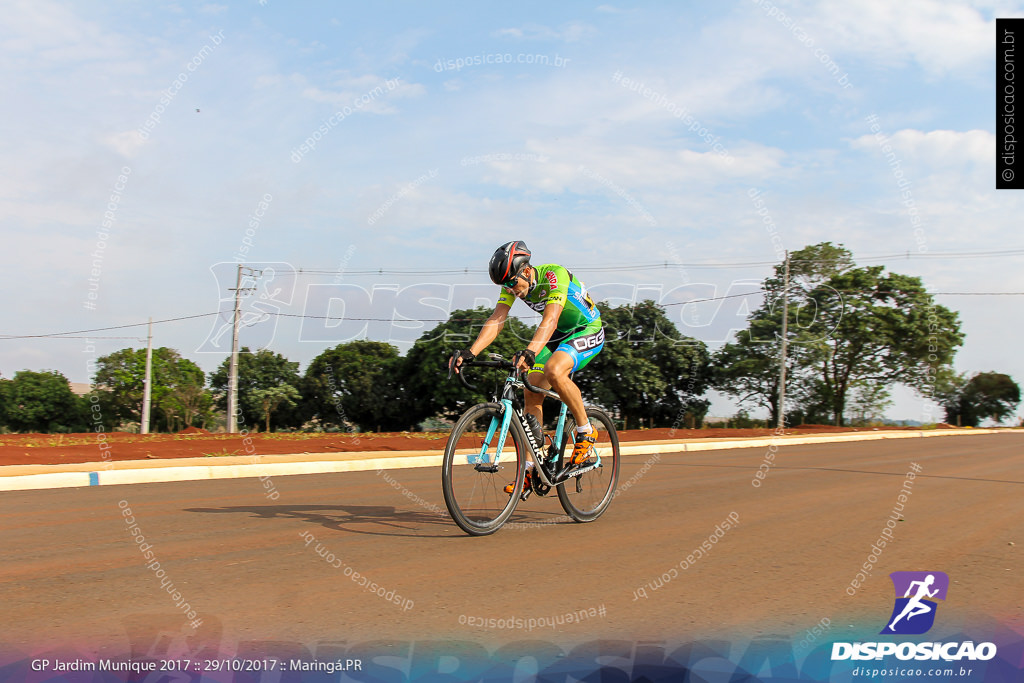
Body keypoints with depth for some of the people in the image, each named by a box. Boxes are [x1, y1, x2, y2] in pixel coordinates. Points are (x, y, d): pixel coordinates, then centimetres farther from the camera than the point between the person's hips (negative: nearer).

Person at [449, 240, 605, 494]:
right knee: (532, 393, -6)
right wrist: (469, 352, -34)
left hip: (587, 332, -7)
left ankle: (586, 432, -13)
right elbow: (496, 320, -19)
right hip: (558, 334, 7)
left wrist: (530, 352, -60)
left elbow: (550, 319, -43)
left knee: (554, 370, -34)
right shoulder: (513, 284, -11)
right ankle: (529, 469, 1)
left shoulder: (555, 275, -30)